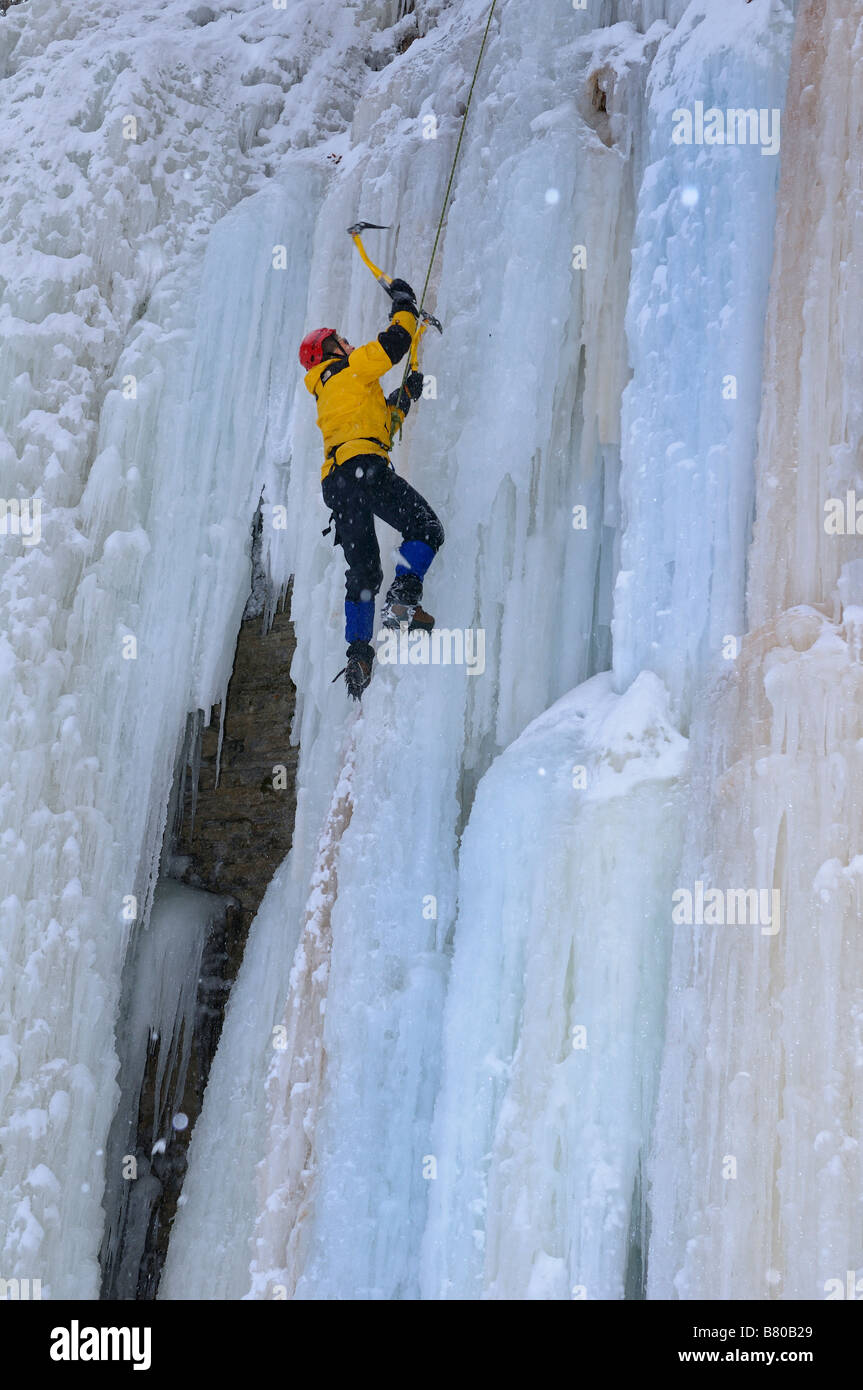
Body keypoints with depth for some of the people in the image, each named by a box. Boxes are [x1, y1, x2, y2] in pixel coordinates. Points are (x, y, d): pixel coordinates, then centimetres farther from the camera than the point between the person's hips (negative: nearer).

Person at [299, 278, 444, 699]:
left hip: (334, 482, 8)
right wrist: (404, 303, 22)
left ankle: (358, 652, -1)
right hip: (363, 464, -8)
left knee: (362, 570, 8)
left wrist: (404, 397, 36)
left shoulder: (326, 396, 34)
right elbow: (395, 341, 6)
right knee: (425, 528, -5)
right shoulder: (351, 369, 11)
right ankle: (403, 598, -26)